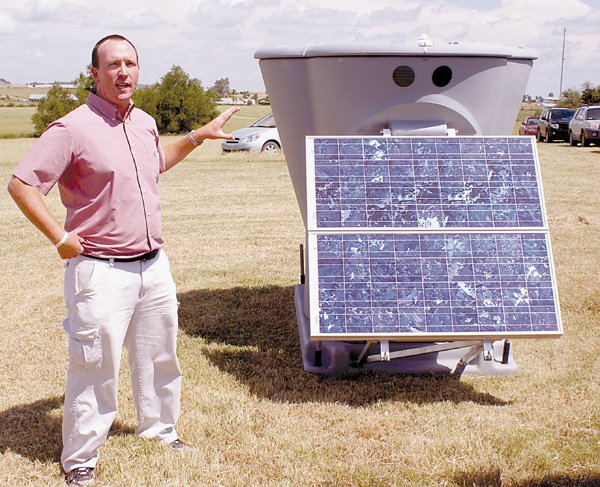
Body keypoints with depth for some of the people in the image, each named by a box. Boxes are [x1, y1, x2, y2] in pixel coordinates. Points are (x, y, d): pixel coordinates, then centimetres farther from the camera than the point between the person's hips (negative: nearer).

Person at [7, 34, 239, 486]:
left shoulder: (145, 123, 9)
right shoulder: (72, 128, -14)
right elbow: (21, 185, -14)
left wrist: (198, 136, 26)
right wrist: (60, 237, -16)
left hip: (154, 265, 7)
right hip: (101, 272, -7)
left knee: (159, 355, 20)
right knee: (96, 367, -3)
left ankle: (159, 427, 41)